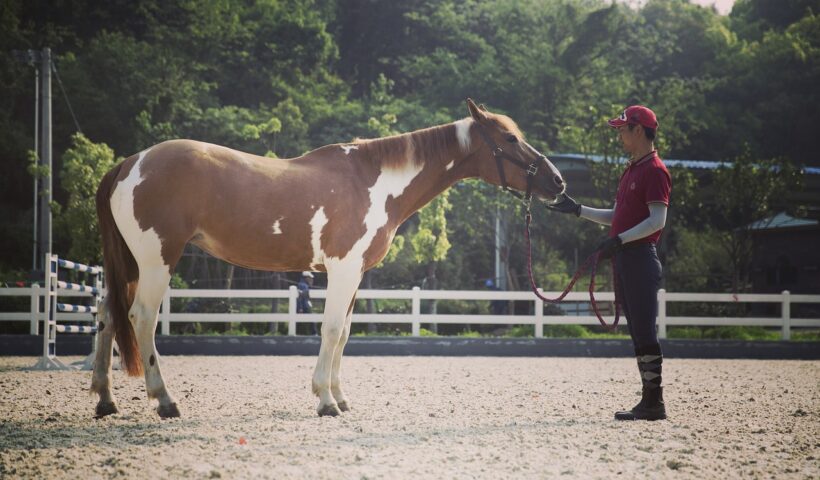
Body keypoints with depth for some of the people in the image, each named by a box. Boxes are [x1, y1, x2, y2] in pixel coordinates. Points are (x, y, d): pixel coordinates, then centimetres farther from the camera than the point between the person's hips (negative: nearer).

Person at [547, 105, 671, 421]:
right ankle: (648, 401, 13)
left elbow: (657, 220, -19)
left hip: (640, 258, -10)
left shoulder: (655, 170, -11)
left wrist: (619, 240, -25)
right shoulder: (631, 170, 20)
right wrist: (578, 211, 23)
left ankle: (655, 403, -7)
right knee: (637, 332, 10)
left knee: (645, 331, -9)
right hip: (623, 259, 10)